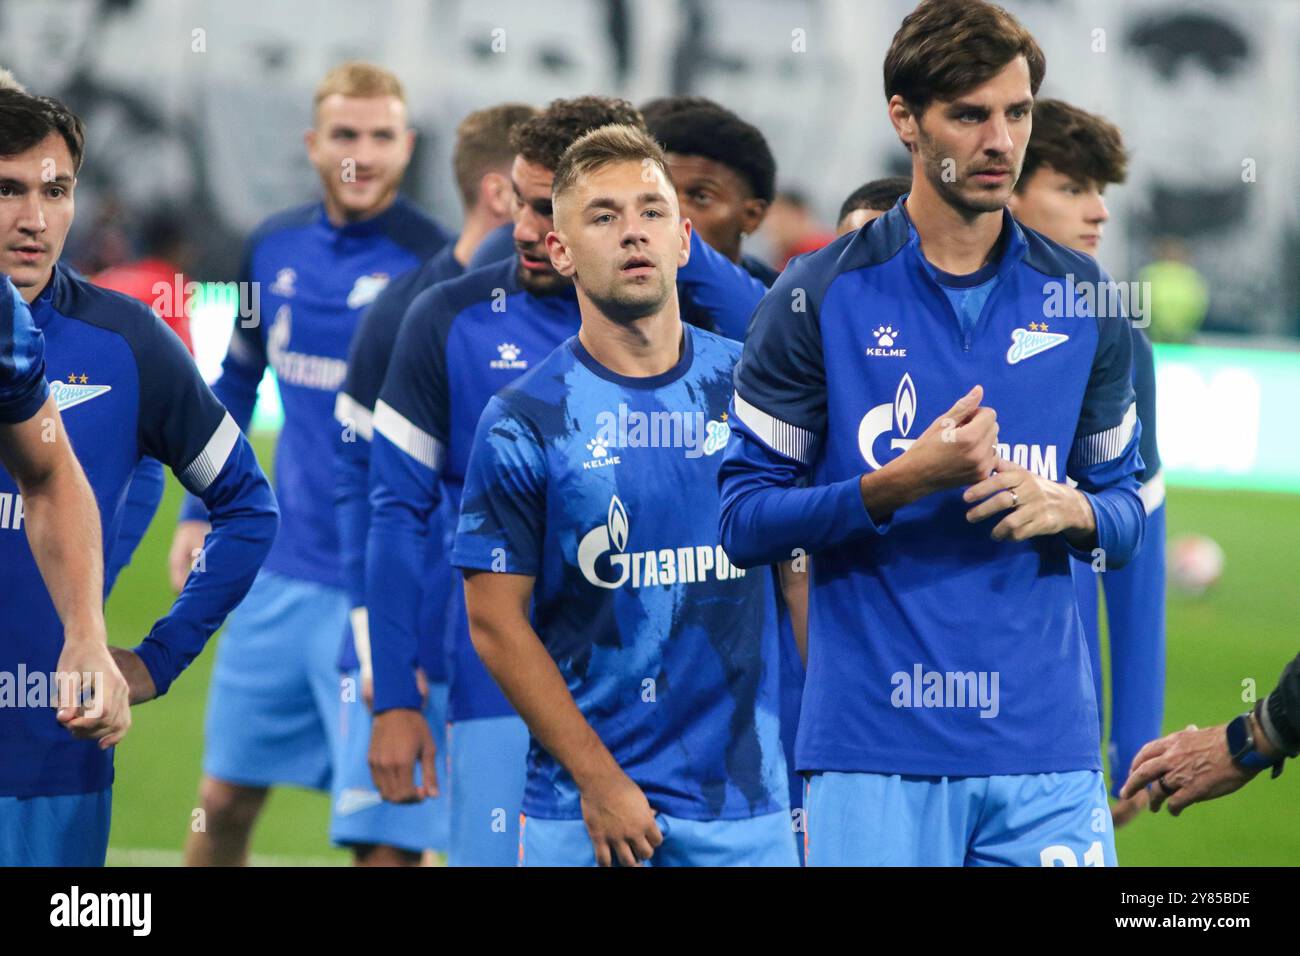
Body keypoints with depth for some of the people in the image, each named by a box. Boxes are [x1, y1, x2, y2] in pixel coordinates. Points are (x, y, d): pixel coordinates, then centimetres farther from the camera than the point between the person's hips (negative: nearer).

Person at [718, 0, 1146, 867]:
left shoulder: (1082, 300, 11)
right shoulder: (819, 298, 1)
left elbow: (1128, 515, 17)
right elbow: (744, 520, -1)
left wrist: (1067, 510, -6)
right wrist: (901, 483, -15)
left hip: (1046, 744, 3)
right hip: (875, 751, -3)